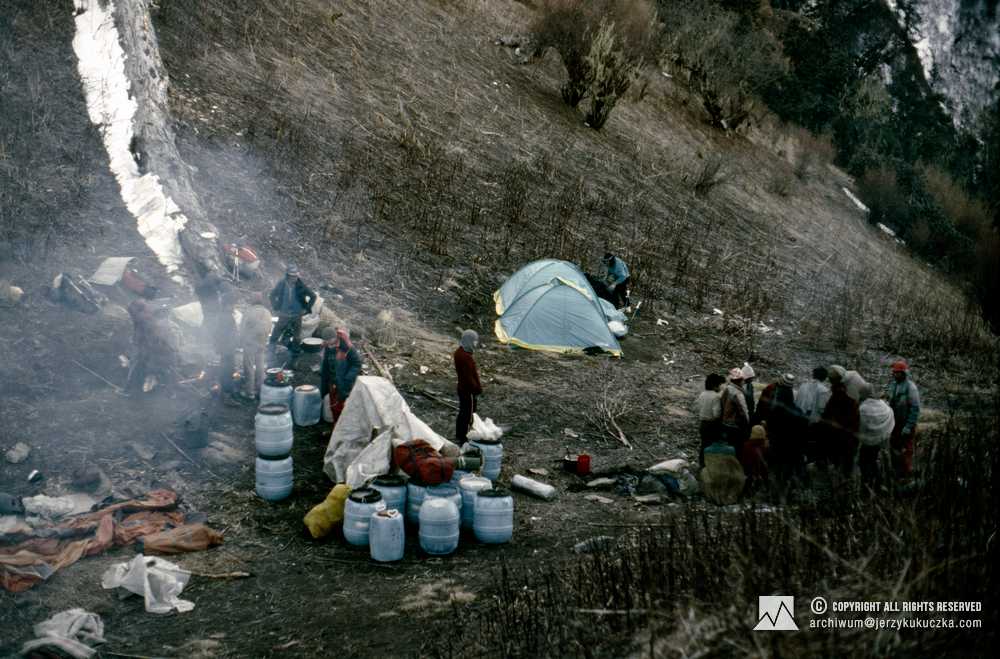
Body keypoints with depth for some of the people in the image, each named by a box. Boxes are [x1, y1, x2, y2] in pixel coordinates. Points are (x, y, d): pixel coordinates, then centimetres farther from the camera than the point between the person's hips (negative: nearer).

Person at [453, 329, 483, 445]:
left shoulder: (458, 352, 3)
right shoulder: (466, 357, -29)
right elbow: (470, 378, -26)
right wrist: (477, 390, -15)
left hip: (461, 387, 10)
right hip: (468, 391, -10)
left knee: (462, 412, 21)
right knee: (468, 415, 2)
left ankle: (459, 436, 33)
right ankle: (462, 439, 11)